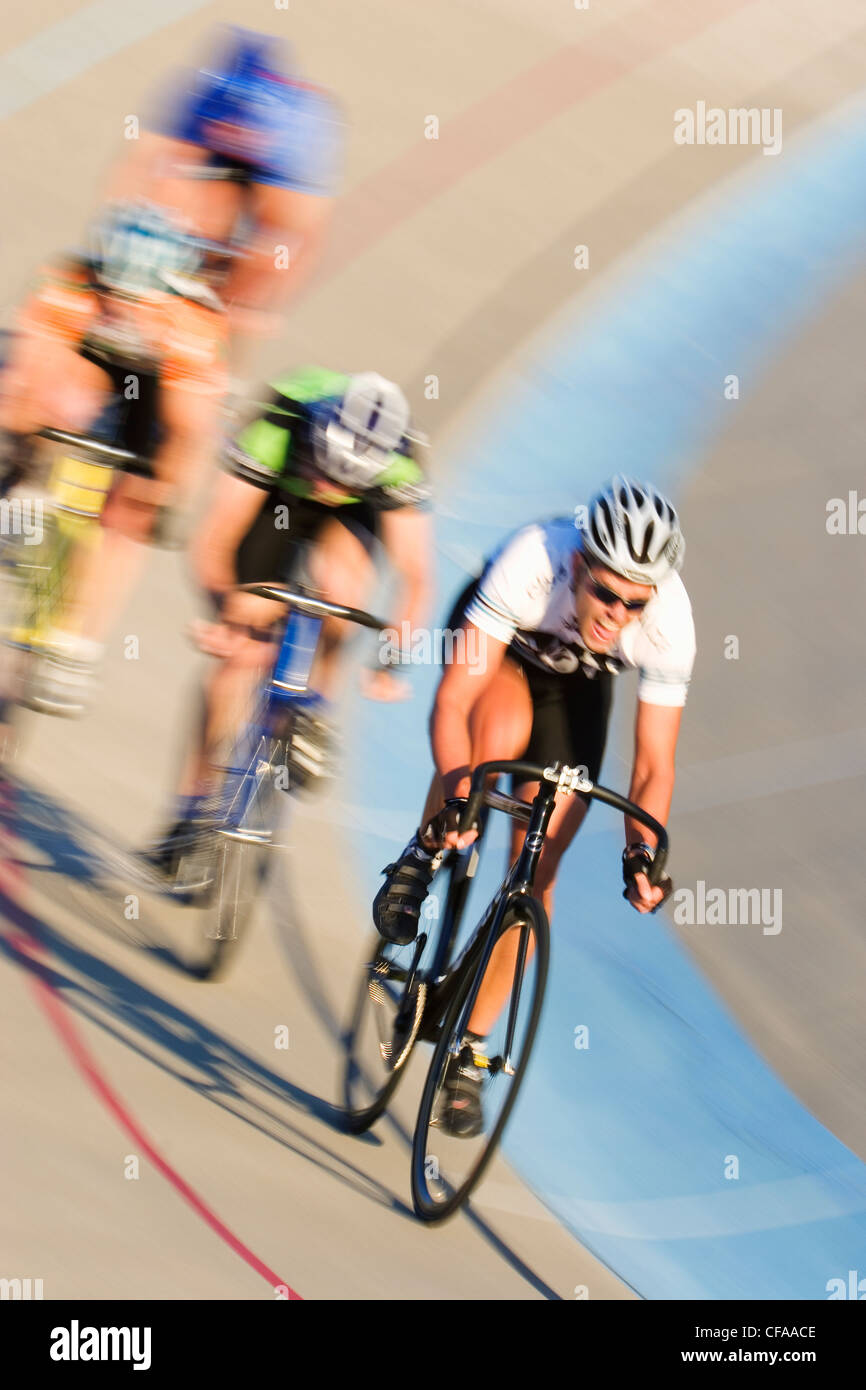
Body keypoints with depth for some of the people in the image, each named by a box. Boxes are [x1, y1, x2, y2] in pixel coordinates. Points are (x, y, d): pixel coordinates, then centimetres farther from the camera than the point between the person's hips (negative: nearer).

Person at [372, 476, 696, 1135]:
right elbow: (454, 698, -40)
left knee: (536, 871, -5)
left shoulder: (669, 623, -34)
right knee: (501, 735, -39)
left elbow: (653, 766, -26)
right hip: (501, 647, -2)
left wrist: (643, 850, -41)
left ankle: (469, 1054, 9)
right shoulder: (533, 563, -41)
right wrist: (455, 791, -54)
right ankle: (422, 859, -9)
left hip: (575, 685, 2)